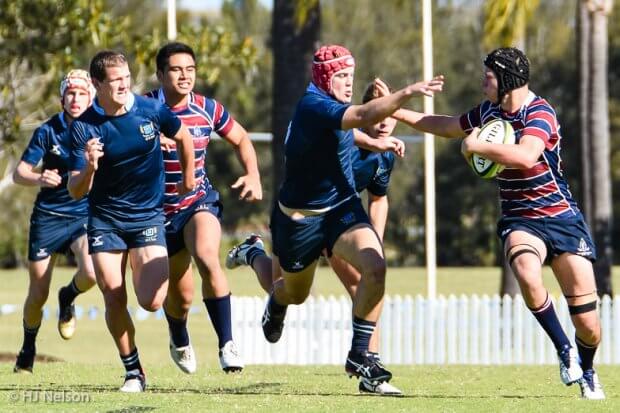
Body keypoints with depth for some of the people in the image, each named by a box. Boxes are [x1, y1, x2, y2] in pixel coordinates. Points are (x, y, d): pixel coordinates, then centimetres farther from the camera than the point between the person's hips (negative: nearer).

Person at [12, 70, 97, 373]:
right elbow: (19, 173, -5)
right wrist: (38, 179, -26)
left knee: (90, 273, -26)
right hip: (48, 217, 0)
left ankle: (68, 299, 10)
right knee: (37, 296, 2)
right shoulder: (48, 131, -7)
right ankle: (27, 350, 28)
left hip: (85, 215, 0)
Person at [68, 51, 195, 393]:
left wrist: (188, 179, 23)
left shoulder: (151, 110, -10)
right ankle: (133, 371, 14)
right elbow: (76, 191, -13)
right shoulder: (83, 127, -13)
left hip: (148, 215, 0)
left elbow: (183, 137, 12)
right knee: (114, 300, -6)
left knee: (151, 301, -13)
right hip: (105, 219, 0)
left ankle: (159, 273, 25)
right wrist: (89, 168, -34)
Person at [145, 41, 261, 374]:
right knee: (181, 294, 8)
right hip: (159, 210, 0)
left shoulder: (207, 109, -3)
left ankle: (227, 344, -29)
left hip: (200, 201, 0)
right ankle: (179, 341, 44)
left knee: (207, 257, -32)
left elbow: (241, 139, 12)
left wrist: (253, 175, -4)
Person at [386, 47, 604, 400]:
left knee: (588, 325, -4)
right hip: (520, 221, 4)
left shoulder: (539, 112, -15)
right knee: (527, 275, -33)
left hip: (562, 220, -4)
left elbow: (525, 157, -34)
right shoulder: (489, 112, 6)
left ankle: (587, 372, 29)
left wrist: (476, 146, -24)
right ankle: (565, 351, -13)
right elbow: (445, 126, 24)